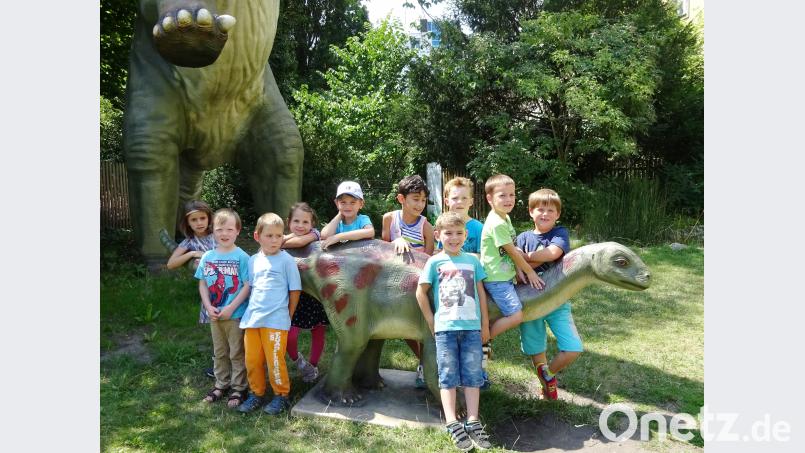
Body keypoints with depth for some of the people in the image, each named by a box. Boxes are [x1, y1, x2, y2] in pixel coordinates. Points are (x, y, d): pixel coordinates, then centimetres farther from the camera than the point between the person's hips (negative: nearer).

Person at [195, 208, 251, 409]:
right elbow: (202, 283, 6)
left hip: (236, 315, -5)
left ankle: (238, 388, 20)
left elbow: (248, 285, -14)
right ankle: (221, 385, 35)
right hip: (214, 315, 5)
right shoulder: (207, 256, 2)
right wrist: (208, 306, -7)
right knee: (220, 352, 20)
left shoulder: (242, 257, -12)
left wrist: (231, 307, -18)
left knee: (237, 353, 7)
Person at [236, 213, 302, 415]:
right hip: (252, 319, 5)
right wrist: (250, 312, 10)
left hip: (276, 321, -5)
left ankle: (281, 396, 17)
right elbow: (250, 288, 17)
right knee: (252, 360, 10)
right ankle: (256, 394, 28)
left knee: (275, 361, -2)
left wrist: (288, 316, 2)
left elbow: (295, 290, 0)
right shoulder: (253, 260, 9)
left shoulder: (286, 260, -4)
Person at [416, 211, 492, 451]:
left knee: (472, 376, 5)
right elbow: (421, 292, 5)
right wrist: (431, 321, 2)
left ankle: (472, 422, 11)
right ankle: (452, 424, 4)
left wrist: (485, 324, 10)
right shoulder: (435, 262, 1)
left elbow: (480, 292, 12)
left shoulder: (472, 260, 8)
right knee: (448, 376, 1)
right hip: (445, 328, -2)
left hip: (472, 327, 2)